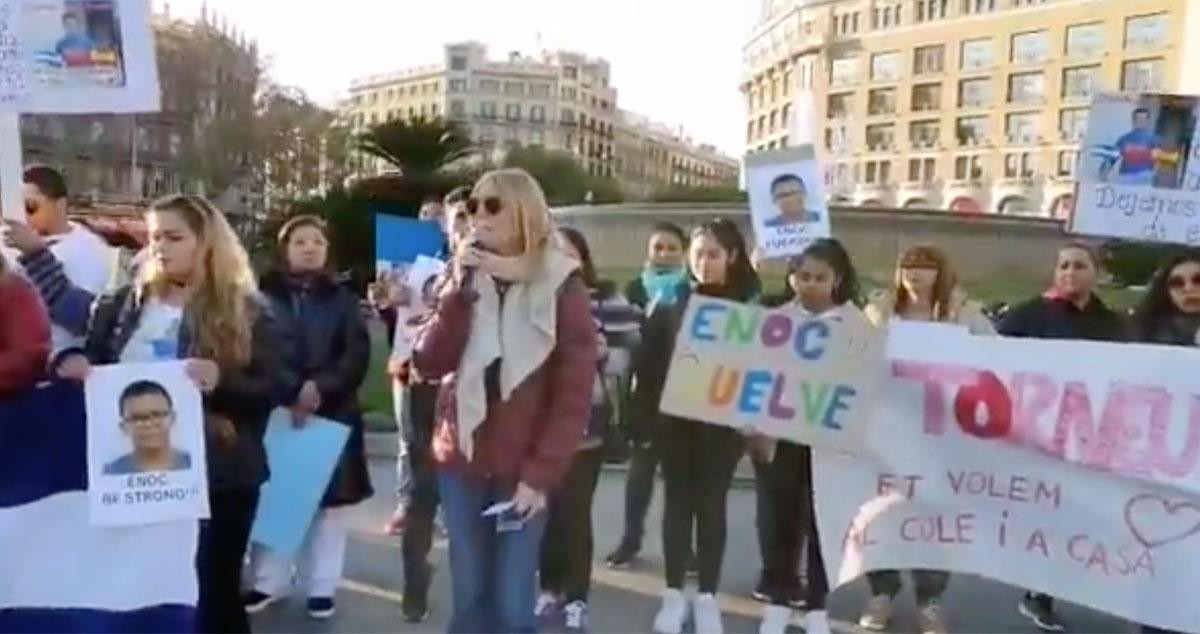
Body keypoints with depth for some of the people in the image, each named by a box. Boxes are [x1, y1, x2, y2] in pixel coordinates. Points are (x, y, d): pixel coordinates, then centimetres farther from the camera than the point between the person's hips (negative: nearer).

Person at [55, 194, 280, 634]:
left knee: (214, 593, 4)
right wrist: (68, 362, -9)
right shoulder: (125, 303, 10)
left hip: (218, 476, -3)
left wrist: (221, 379, -24)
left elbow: (270, 391, -6)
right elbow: (88, 360, 13)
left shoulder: (246, 313, -1)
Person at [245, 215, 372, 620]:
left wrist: (320, 388, -15)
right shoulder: (265, 294, 3)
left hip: (332, 412, 1)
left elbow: (357, 354, -1)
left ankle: (321, 586, 17)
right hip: (276, 411, -1)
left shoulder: (342, 297, 7)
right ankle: (269, 581, 20)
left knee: (329, 500, 5)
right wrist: (292, 391, -17)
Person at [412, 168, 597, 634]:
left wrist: (541, 474, -14)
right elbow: (429, 364, -4)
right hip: (461, 463, 4)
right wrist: (461, 288, -12)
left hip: (523, 472, -4)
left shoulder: (562, 287, -6)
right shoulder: (466, 283, 8)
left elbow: (575, 392, -9)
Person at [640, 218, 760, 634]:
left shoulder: (748, 301, 0)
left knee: (712, 502, 7)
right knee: (678, 499, 8)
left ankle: (707, 596, 17)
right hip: (676, 414, 1)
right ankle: (674, 592, 18)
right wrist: (649, 404, -10)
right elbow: (650, 354, -1)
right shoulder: (674, 299, 2)